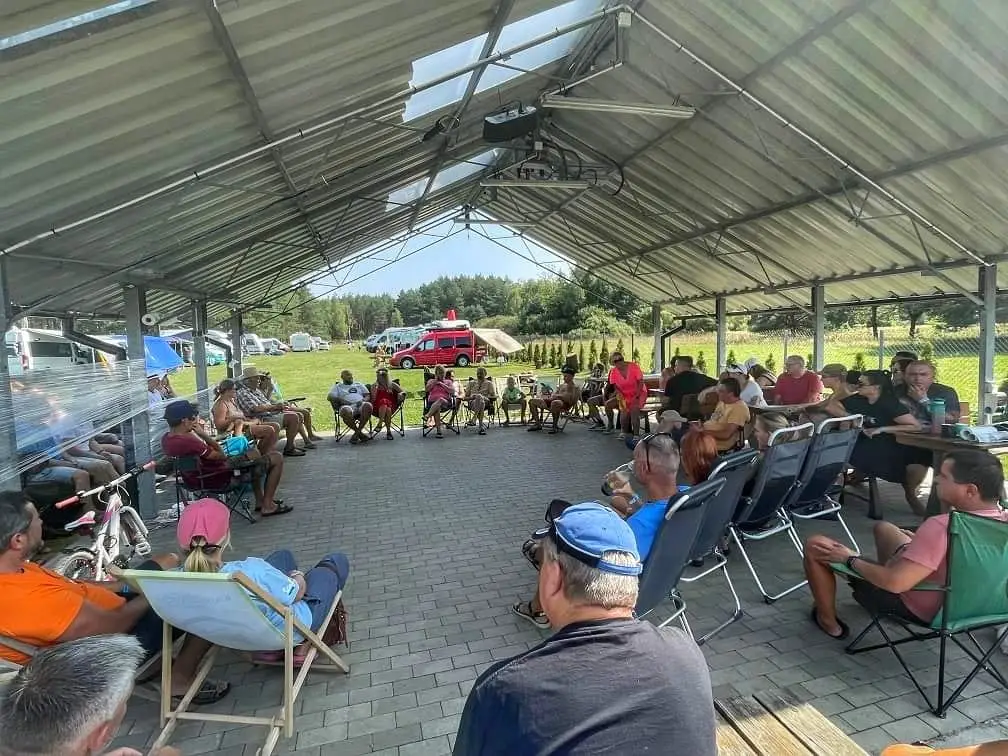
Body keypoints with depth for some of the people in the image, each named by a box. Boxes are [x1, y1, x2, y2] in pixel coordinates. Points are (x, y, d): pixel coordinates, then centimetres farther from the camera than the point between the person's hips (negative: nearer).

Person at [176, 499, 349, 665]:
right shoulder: (251, 572, -42)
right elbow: (296, 593, -23)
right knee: (338, 561, 12)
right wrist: (298, 577, 0)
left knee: (283, 556, 28)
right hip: (288, 633, -6)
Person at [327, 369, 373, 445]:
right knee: (346, 411, -41)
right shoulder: (337, 387, 27)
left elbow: (368, 396, 20)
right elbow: (330, 397, 10)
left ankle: (357, 433, -31)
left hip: (360, 404, 2)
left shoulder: (359, 385, 31)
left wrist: (363, 401, -3)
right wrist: (340, 400, -6)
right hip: (347, 406, -1)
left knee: (368, 405, -37)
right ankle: (360, 433, -26)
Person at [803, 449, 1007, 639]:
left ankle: (828, 622, 17)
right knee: (883, 528, 28)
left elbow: (894, 582, -36)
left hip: (915, 608, -8)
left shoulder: (940, 527, -37)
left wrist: (850, 559, -22)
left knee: (815, 545, -2)